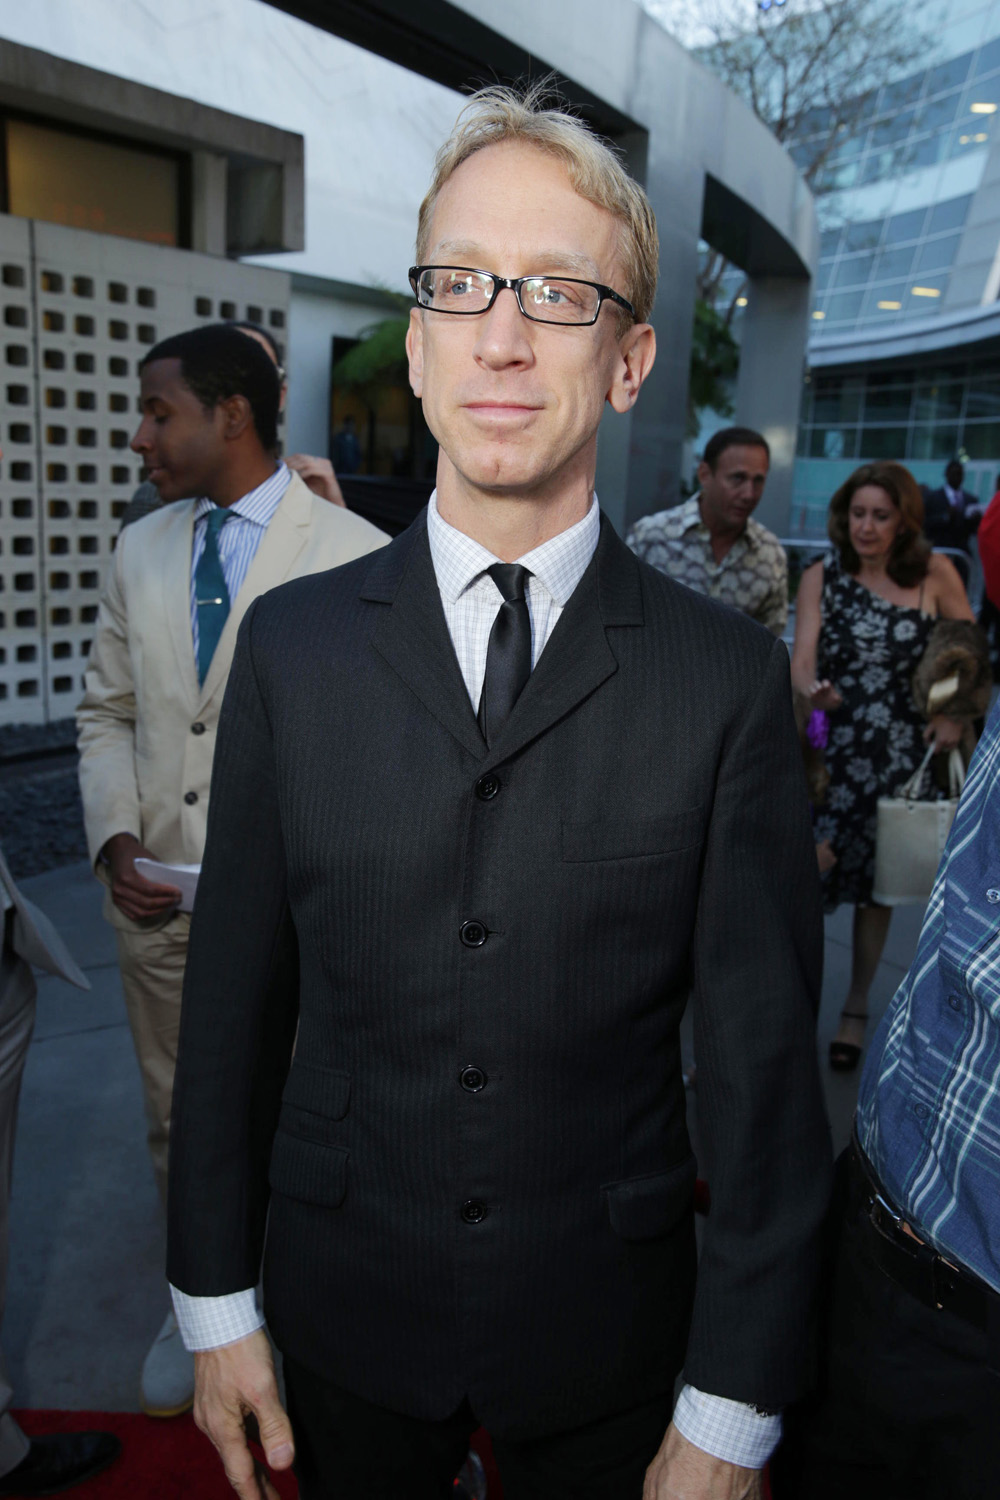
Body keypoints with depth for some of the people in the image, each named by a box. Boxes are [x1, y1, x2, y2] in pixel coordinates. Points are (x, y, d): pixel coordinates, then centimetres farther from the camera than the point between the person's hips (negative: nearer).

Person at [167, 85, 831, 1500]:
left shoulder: (728, 675, -13)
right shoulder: (292, 644, -7)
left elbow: (762, 1051, -10)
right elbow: (237, 990, -3)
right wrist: (216, 1303, 2)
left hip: (608, 1331, -1)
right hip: (344, 1316, 2)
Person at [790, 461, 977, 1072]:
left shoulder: (934, 573, -2)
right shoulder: (822, 576, -1)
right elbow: (801, 659, -9)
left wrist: (957, 714, -9)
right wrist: (812, 689, -31)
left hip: (902, 752, 0)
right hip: (830, 746, 0)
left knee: (877, 883, 10)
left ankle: (856, 1010, 27)